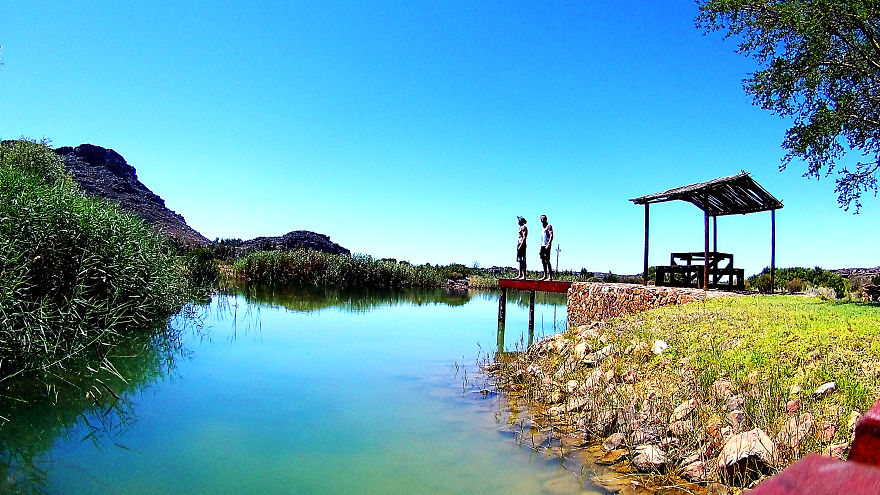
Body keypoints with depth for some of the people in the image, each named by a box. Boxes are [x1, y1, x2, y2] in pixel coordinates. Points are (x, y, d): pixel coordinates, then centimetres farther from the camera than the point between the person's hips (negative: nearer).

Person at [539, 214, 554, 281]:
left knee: (547, 261, -11)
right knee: (543, 261, 7)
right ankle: (545, 276, 12)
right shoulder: (543, 228, 22)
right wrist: (540, 247, 20)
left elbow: (551, 236, -13)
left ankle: (550, 276, -11)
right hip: (542, 245, 9)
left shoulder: (549, 226, -3)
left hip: (546, 246, -9)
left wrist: (548, 244, -22)